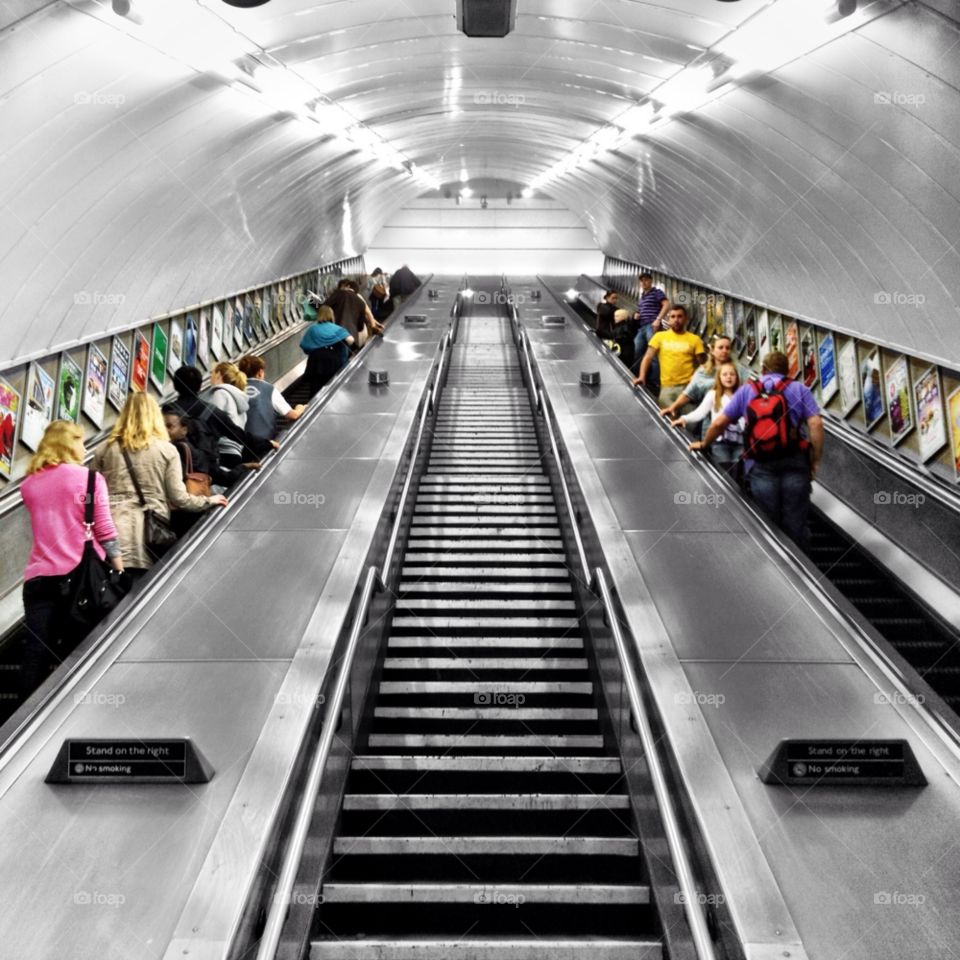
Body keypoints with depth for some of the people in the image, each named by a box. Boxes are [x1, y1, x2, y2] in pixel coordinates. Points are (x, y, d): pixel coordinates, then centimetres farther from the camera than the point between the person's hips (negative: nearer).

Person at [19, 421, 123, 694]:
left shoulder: (28, 485, 12)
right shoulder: (89, 478, -2)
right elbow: (105, 531, -5)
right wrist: (119, 570, 1)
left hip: (38, 577, 3)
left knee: (36, 655, 2)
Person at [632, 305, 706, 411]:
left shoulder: (694, 339, 10)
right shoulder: (659, 336, 12)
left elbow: (702, 364, 8)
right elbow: (648, 357, 5)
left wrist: (695, 379, -10)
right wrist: (642, 377, -10)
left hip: (687, 386, 0)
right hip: (667, 387, 0)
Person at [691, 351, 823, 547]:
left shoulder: (746, 390, 13)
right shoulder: (799, 389, 9)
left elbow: (719, 422, 12)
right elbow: (816, 424, -3)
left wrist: (703, 444, 28)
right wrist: (815, 461, 2)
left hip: (761, 466, 1)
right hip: (795, 462, -1)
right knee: (795, 523, 4)